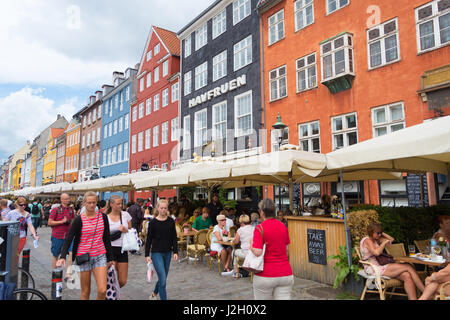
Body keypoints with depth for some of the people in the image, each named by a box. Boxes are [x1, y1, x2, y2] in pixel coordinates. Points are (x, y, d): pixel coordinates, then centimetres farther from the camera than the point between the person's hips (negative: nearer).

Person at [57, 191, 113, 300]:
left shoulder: (103, 217, 2)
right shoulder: (79, 220, -6)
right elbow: (68, 239, -8)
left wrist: (110, 258, 10)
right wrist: (63, 257, -22)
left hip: (100, 256, 2)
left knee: (102, 291, -8)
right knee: (85, 292, 8)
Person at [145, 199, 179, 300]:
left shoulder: (171, 221, 1)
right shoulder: (153, 222, -7)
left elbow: (174, 238, 5)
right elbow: (149, 239, -3)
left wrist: (175, 252, -2)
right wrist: (147, 255, -6)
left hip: (167, 253, 4)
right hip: (156, 253, -4)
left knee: (163, 278, 16)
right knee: (163, 279, -10)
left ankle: (154, 294, 41)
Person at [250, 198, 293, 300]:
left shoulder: (260, 228, -13)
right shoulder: (283, 226, 5)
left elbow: (257, 252, -20)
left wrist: (251, 247, -1)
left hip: (265, 276, -4)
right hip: (285, 274, 4)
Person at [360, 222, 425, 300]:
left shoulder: (376, 239, 18)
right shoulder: (367, 240, -10)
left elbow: (391, 239, 23)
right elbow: (377, 252, -26)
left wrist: (382, 234, 14)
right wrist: (384, 242, -13)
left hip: (380, 267, 9)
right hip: (373, 269, -9)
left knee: (407, 276, -16)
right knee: (408, 267, -12)